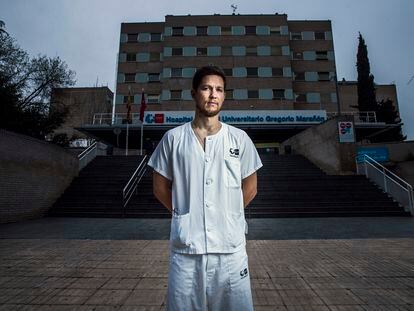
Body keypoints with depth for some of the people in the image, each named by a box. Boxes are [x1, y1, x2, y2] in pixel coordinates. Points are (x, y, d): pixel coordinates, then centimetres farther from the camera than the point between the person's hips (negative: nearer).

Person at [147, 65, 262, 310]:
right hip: (184, 248, 0)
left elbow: (250, 188, 9)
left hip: (231, 247, 1)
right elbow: (160, 188, 7)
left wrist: (227, 215, 7)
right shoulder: (174, 138, 0)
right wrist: (186, 215, 6)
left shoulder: (239, 138, 1)